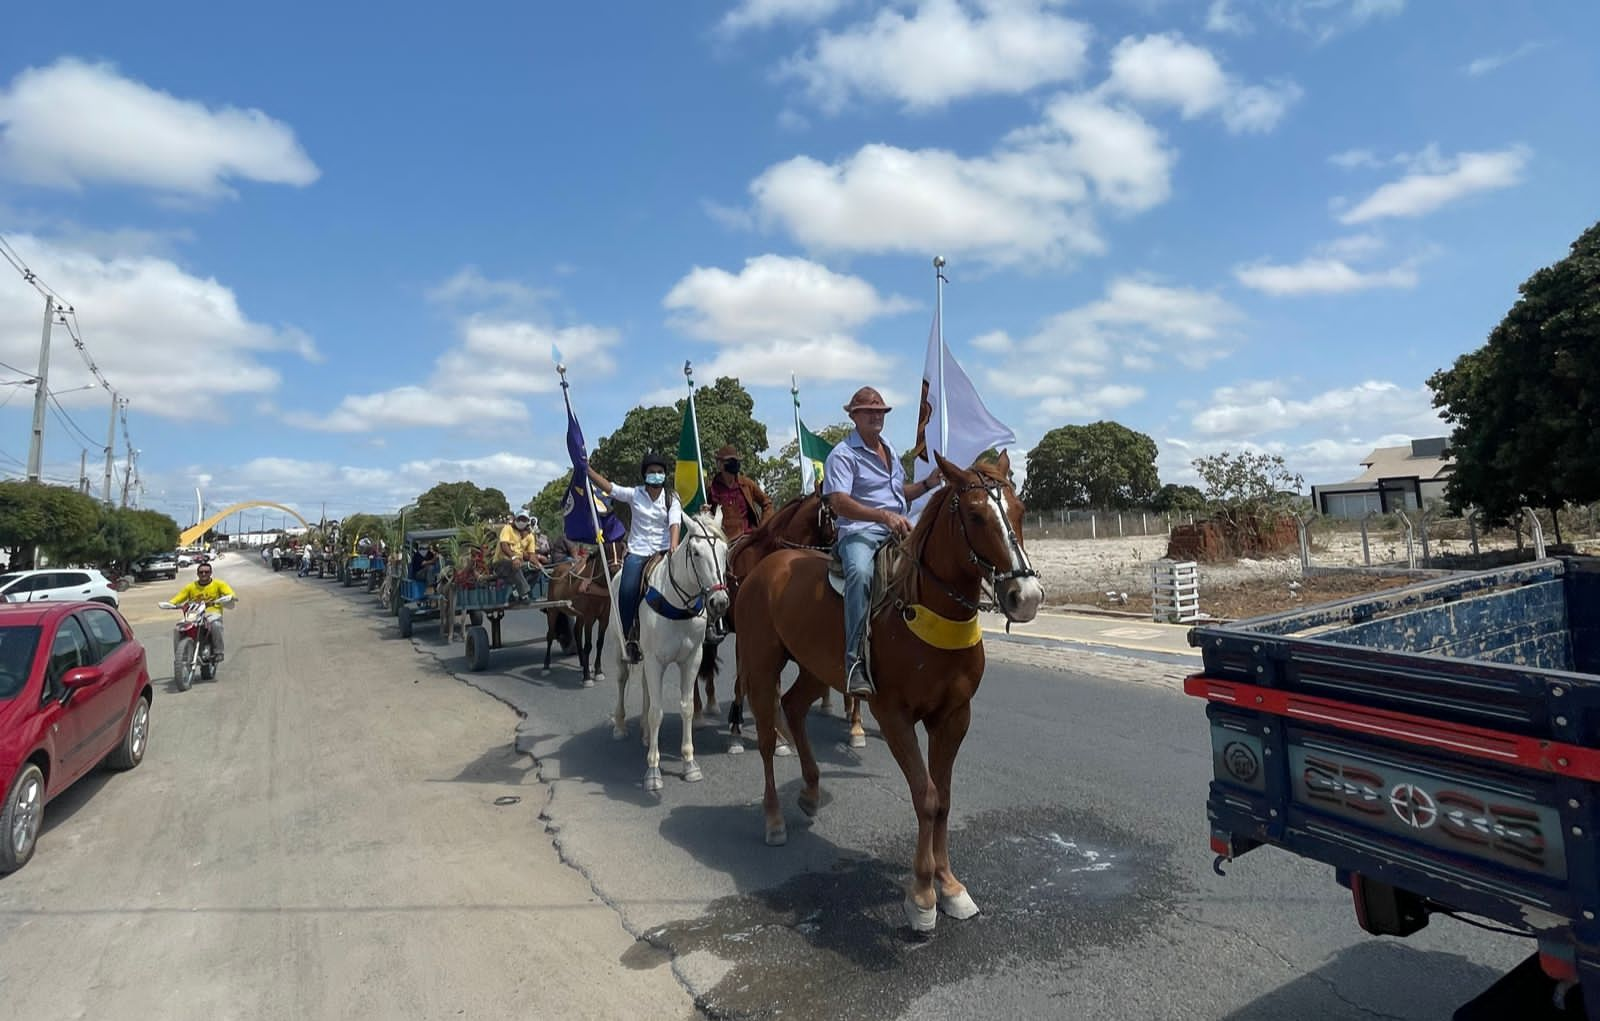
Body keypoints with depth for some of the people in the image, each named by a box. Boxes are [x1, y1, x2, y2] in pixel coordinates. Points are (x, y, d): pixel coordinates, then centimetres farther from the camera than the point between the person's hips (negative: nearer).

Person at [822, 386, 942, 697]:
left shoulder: (890, 451, 23)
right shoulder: (843, 455, -3)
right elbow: (839, 503, -16)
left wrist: (928, 483, 15)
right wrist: (884, 515, -27)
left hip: (898, 532, 8)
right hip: (860, 533, -8)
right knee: (860, 572, -38)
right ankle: (855, 660, -36)